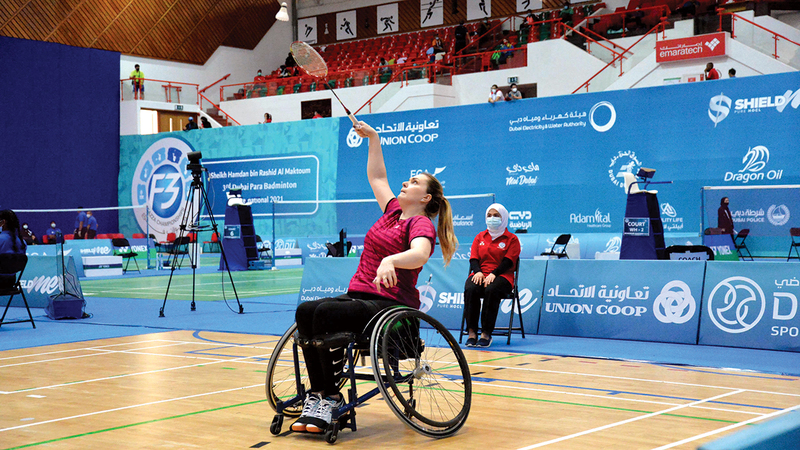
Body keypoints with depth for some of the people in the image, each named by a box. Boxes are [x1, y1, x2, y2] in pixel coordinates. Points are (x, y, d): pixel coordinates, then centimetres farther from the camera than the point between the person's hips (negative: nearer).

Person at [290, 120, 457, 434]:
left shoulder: (421, 223, -5)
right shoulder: (393, 211, 19)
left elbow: (420, 254, -27)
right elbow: (376, 176, 34)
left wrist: (390, 261, -46)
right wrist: (373, 138, 33)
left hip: (392, 305, -8)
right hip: (358, 296, 8)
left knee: (325, 313, -31)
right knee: (304, 311, -19)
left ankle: (331, 397, -21)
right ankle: (317, 394, -21)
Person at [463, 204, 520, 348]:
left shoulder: (512, 239, 9)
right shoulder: (480, 237, 21)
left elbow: (508, 261, -4)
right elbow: (473, 258, 11)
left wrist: (493, 274, -20)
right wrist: (478, 272, -11)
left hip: (502, 276, -3)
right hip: (480, 275, 3)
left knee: (491, 290, -38)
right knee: (470, 289, -32)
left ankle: (486, 334, -33)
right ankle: (472, 332, -31)